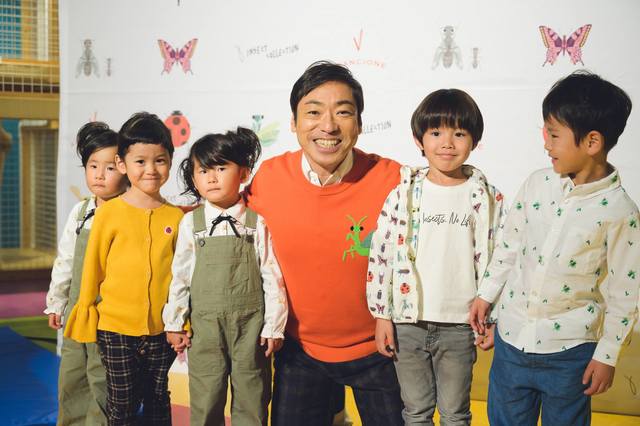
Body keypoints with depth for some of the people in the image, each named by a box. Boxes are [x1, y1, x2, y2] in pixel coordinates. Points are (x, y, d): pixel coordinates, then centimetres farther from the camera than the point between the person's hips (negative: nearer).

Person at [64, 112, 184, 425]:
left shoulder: (176, 217, -1)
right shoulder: (109, 213, -5)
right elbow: (93, 266, 2)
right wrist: (86, 314, 6)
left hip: (161, 330, 1)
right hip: (116, 328, -1)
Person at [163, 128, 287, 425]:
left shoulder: (258, 222, -3)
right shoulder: (191, 223, 2)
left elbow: (272, 276, -2)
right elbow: (180, 276, 8)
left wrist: (274, 327, -3)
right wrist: (174, 324, 8)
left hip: (250, 325, -1)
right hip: (205, 325, 1)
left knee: (251, 400, 7)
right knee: (205, 402, 8)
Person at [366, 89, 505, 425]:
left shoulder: (486, 199, -4)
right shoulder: (403, 193, -4)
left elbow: (491, 262, 0)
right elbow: (380, 255, -1)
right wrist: (382, 316, -1)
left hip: (459, 325, 0)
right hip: (408, 322, 1)